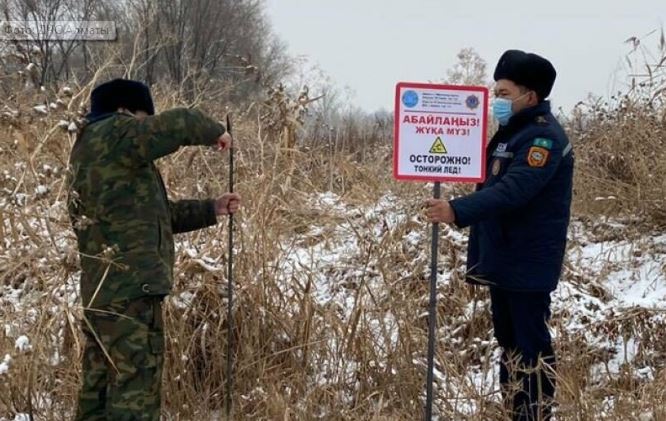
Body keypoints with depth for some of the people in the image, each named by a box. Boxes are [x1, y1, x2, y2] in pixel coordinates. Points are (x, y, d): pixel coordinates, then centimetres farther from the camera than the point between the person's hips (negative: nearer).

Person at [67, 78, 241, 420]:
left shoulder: (95, 152, 22)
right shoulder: (112, 136, -8)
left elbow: (157, 213, 26)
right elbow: (178, 123, -15)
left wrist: (212, 210, 21)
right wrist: (216, 132, 5)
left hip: (105, 290, 10)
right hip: (128, 289, -10)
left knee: (102, 384, 14)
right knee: (135, 385, -7)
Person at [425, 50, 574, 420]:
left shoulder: (544, 136, -17)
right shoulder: (513, 131, 15)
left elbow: (512, 191, -30)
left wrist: (458, 211, -38)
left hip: (528, 264, -10)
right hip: (503, 259, 10)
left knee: (531, 344, -5)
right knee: (509, 340, 16)